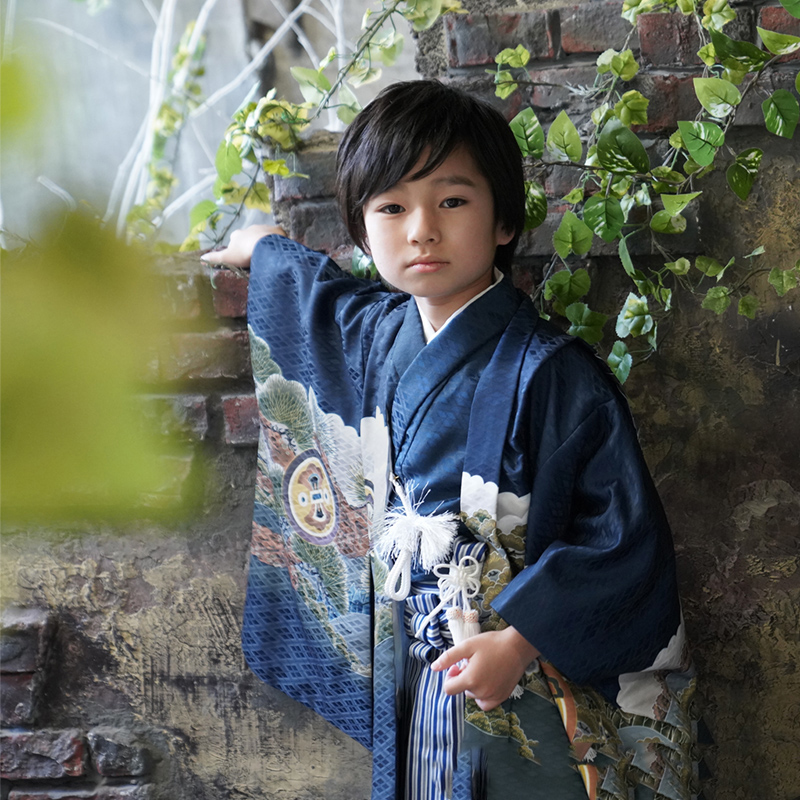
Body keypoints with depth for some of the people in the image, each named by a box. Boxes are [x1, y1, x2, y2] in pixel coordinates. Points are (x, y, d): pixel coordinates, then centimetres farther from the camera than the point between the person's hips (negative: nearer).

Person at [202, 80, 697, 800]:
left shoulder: (549, 373, -20)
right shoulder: (377, 332, 3)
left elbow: (624, 537, -20)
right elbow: (310, 280, 28)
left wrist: (519, 641, -24)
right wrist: (254, 247, 45)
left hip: (530, 668, -6)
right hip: (410, 669, 6)